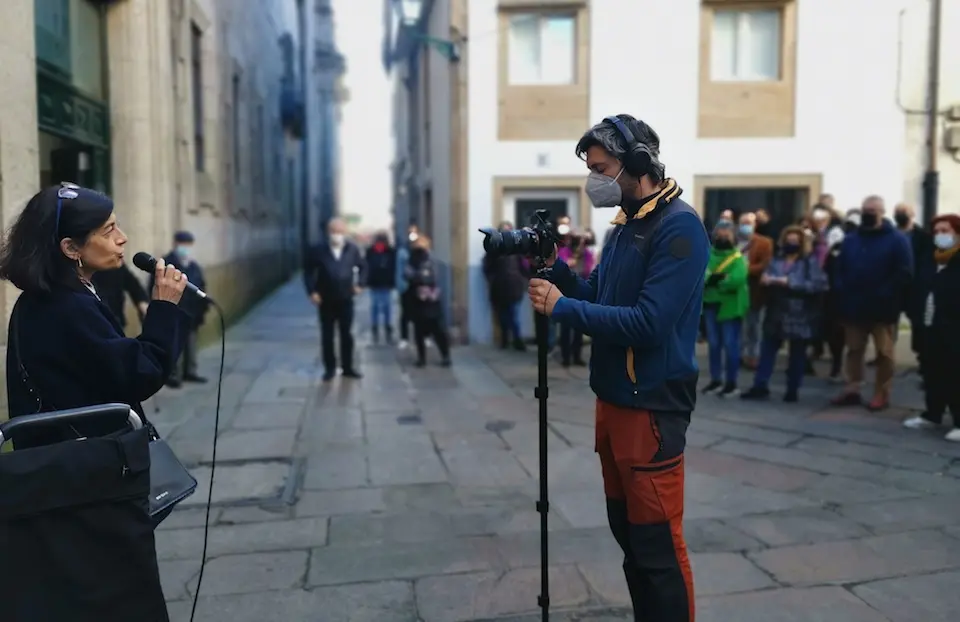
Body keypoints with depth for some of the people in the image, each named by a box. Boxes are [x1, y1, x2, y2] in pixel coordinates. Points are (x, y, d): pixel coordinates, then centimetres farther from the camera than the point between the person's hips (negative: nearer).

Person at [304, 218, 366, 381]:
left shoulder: (352, 249, -2)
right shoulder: (319, 251, -8)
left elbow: (362, 266, 11)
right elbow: (309, 270, 0)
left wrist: (360, 283, 0)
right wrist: (312, 291, -8)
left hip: (346, 300, 1)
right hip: (326, 301, -1)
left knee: (347, 334, 8)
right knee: (327, 336, 6)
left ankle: (348, 367, 19)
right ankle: (329, 368, 18)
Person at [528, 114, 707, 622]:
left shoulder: (678, 226, -15)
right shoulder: (625, 224, 13)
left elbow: (648, 323, -24)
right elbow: (598, 297, 14)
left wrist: (562, 308, -19)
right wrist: (554, 266, -3)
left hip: (651, 407, -9)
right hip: (613, 399, 9)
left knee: (658, 545, 0)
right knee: (627, 534, 18)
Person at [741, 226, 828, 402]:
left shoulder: (811, 261, -4)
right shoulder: (777, 260, 10)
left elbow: (817, 284, -16)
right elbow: (765, 279, 7)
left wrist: (789, 282, -17)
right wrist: (768, 280, -17)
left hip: (800, 316, -4)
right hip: (777, 314, 4)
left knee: (796, 353, 7)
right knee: (767, 349, 3)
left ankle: (792, 390, 17)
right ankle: (760, 386, 9)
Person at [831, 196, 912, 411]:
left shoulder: (896, 240, -5)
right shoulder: (850, 239, 10)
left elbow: (904, 273, -11)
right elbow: (840, 269, 12)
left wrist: (885, 295, -18)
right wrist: (843, 292, -3)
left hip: (883, 308, -4)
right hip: (854, 307, 5)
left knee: (884, 353, 4)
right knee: (854, 350, 10)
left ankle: (882, 394, 12)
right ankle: (852, 390, 18)